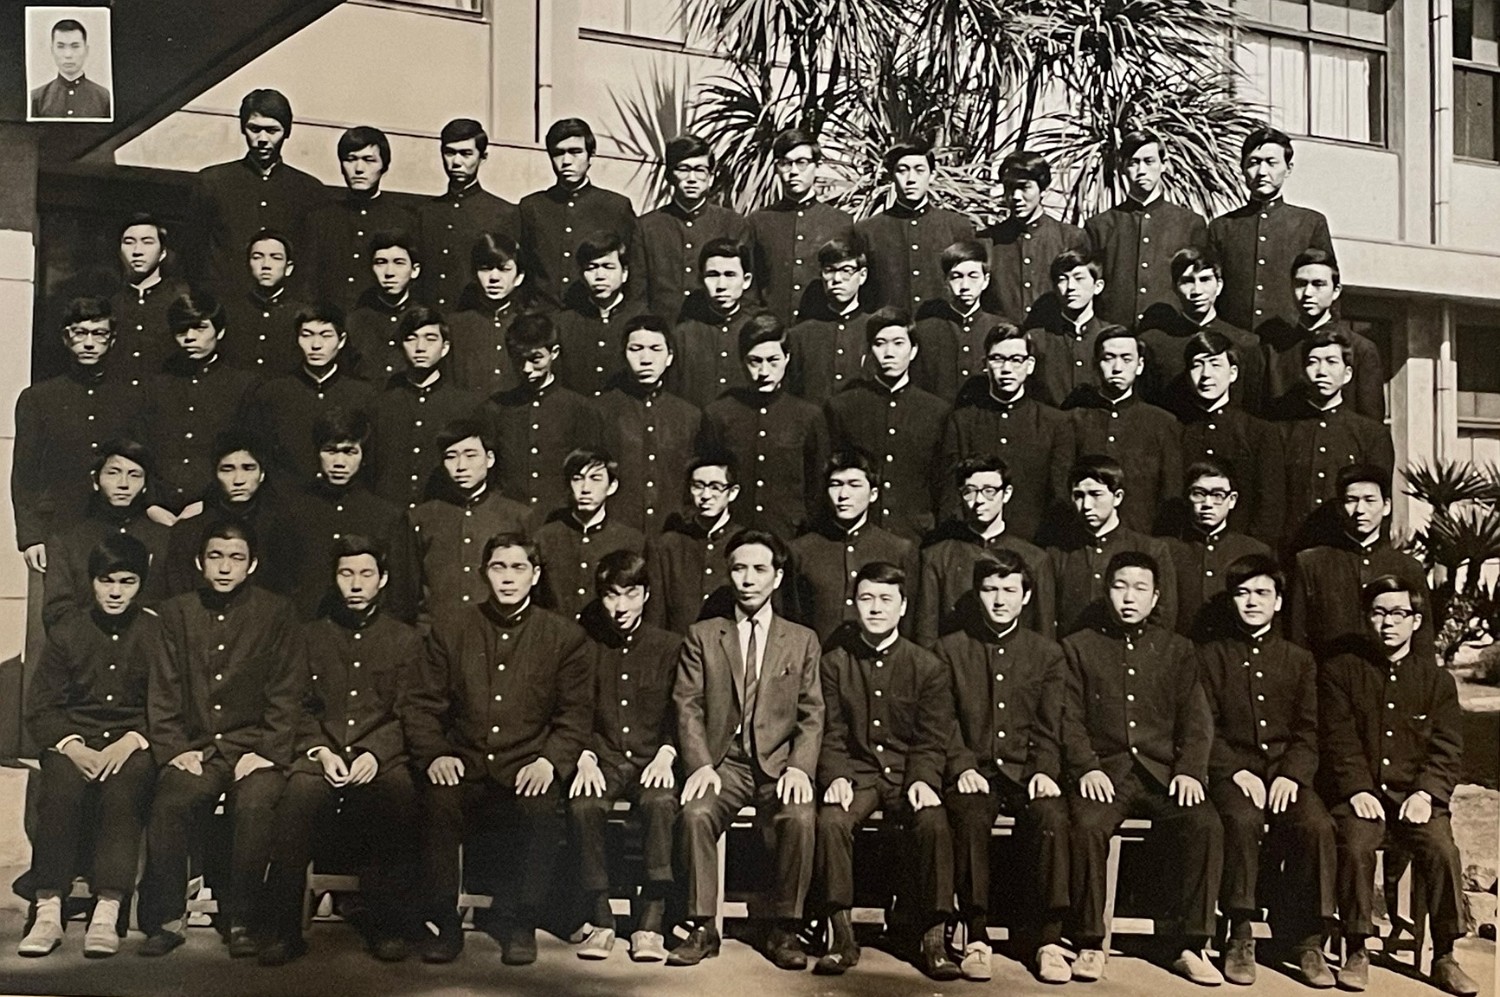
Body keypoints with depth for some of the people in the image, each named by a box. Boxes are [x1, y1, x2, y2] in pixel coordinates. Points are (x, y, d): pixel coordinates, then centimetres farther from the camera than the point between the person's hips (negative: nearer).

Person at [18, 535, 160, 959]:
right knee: (59, 786, -31)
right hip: (75, 742, 2)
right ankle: (48, 912, -30)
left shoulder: (157, 633, 5)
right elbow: (40, 707, 6)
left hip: (133, 748, -1)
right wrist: (73, 747, -12)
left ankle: (107, 913, -36)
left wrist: (132, 741, -16)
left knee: (123, 787, -34)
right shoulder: (67, 631, 11)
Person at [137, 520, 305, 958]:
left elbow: (287, 695, 2)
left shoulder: (277, 613, 6)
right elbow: (163, 692, 10)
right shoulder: (177, 613, 13)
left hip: (254, 747, -2)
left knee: (255, 804, -31)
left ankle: (243, 919, -17)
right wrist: (175, 748, -3)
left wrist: (265, 752, -9)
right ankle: (166, 918, -13)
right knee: (169, 802, -28)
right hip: (196, 748, 2)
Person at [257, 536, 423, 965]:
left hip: (383, 757, -1)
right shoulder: (310, 636, 19)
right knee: (299, 794, -33)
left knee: (399, 795, -35)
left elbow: (407, 714, 7)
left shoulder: (406, 641, 15)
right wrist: (320, 751, -6)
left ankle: (387, 925, -23)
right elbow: (301, 708, 13)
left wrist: (374, 754, -11)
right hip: (321, 755, 1)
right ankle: (282, 929, -27)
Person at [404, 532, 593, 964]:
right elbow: (421, 705, 11)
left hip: (526, 771, -1)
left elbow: (577, 714, 5)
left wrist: (550, 760, -12)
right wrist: (435, 754, -8)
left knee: (542, 809, -33)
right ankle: (442, 924, -14)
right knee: (437, 802, -31)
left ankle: (519, 925, -12)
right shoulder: (451, 632, 13)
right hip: (464, 768, 1)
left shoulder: (566, 637, 8)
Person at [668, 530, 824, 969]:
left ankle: (784, 929, -15)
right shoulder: (702, 635, 12)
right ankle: (702, 928, -18)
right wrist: (701, 765, -13)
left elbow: (812, 715, 6)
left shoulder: (802, 640, 13)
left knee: (800, 818, -31)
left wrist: (799, 767, -11)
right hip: (722, 761, 0)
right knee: (696, 813, -30)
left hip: (779, 763, 0)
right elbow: (688, 706, 3)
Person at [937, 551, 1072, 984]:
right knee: (971, 816, -34)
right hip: (973, 772, -1)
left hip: (1025, 772, 1)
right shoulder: (949, 649, 12)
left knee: (1051, 816, -31)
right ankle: (976, 937, -24)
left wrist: (1044, 771, -11)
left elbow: (1051, 725, 7)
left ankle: (1046, 939, -22)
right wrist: (962, 767, -12)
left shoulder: (1048, 654, 15)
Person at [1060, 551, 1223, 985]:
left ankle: (1192, 945, -15)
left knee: (1206, 825, -27)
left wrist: (1190, 770, -7)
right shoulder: (1079, 647, 14)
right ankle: (1090, 944, -18)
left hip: (1163, 771, 1)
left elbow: (1196, 721, 10)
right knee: (1086, 826, -32)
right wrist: (1086, 768, -11)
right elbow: (1070, 718, 5)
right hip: (1104, 772, -1)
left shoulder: (1177, 649, 18)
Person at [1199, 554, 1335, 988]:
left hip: (1287, 769, 2)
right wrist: (1237, 772, -12)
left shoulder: (1299, 660, 17)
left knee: (1317, 825, -29)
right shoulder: (1210, 656, 12)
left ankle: (1306, 939, -14)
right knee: (1243, 820, -34)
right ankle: (1240, 935, -22)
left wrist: (1292, 775, -10)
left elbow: (1309, 731, 8)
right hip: (1231, 769, -2)